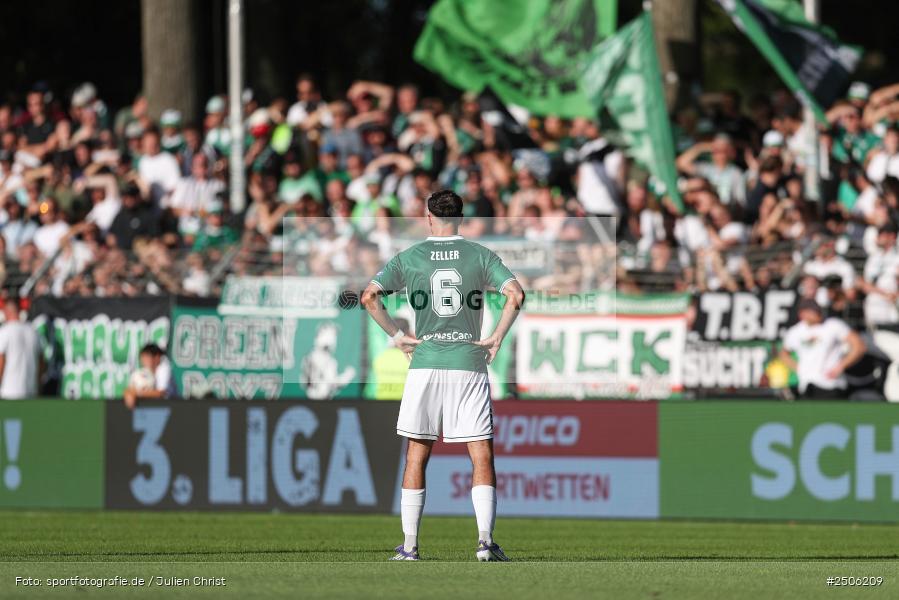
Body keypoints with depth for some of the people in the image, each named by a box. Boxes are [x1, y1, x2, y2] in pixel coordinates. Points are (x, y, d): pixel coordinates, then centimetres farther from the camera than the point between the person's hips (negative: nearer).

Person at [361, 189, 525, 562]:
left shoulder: (409, 258, 4)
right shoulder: (480, 255, 3)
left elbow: (369, 296, -5)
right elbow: (515, 295, -10)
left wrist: (396, 336, 3)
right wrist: (497, 337, -1)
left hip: (424, 366, 0)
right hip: (470, 367, 0)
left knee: (416, 457, 7)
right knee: (482, 457, 2)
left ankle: (410, 545, 5)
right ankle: (485, 539, -12)